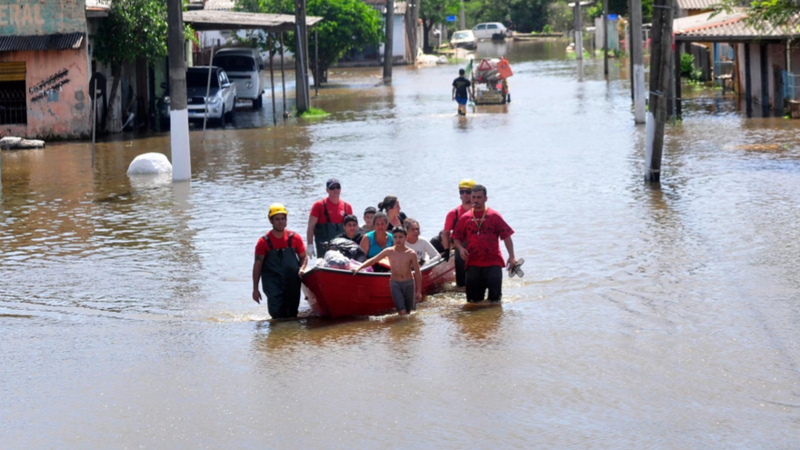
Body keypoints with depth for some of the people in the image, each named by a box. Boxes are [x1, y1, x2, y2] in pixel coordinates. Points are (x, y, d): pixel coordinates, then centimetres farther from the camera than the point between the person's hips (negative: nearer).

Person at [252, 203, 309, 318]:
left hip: (293, 283, 3)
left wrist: (302, 269, -10)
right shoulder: (264, 242, -4)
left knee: (292, 314, 7)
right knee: (277, 314, -17)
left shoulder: (294, 238, 3)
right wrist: (255, 289, 0)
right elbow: (257, 266, 1)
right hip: (273, 282, -3)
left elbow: (304, 257, 14)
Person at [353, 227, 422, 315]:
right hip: (395, 284, -1)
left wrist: (419, 291, 0)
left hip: (409, 284, 1)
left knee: (408, 312, 7)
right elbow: (372, 260, 4)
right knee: (402, 312, -13)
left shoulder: (411, 254, -7)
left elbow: (418, 273, -1)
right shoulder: (389, 252, -5)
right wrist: (359, 267, -10)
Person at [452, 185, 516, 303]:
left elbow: (506, 236, 2)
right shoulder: (465, 218, 9)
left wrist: (511, 257, -6)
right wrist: (461, 248, -9)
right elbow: (457, 238, 13)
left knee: (495, 299, -4)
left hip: (493, 262, -2)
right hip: (473, 263, 2)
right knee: (473, 300, 2)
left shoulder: (494, 216, 3)